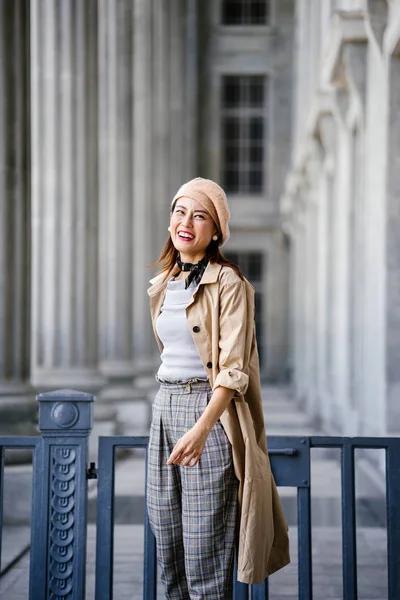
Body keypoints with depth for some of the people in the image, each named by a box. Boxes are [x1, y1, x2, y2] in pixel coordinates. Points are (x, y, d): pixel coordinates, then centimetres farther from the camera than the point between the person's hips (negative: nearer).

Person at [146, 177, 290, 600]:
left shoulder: (228, 283, -9)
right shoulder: (162, 284, 14)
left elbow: (234, 367, -16)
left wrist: (202, 427, -27)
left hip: (210, 410, -7)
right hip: (164, 408, 7)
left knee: (205, 549, -4)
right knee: (165, 539, 11)